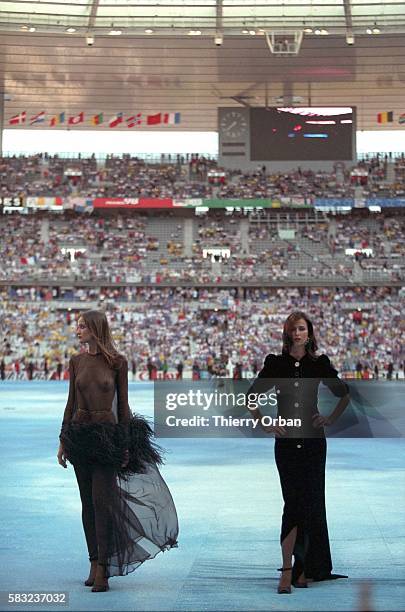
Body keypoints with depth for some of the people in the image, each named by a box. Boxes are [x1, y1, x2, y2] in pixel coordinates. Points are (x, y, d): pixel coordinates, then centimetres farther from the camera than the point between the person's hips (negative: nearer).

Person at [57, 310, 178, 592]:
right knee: (88, 502, 7)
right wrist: (63, 440, 8)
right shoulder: (77, 361, 6)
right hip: (80, 432, 4)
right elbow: (72, 402, 10)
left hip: (106, 435, -4)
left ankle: (102, 569, -6)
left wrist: (125, 444, -3)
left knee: (101, 500, -9)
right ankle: (95, 563, 15)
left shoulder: (118, 362, -4)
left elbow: (122, 404, -1)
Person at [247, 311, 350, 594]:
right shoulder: (275, 364, 2)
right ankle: (290, 569, -7)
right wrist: (266, 423, 4)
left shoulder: (319, 364, 3)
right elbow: (251, 397, 13)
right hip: (286, 441, -1)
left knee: (311, 503, 3)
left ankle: (310, 568, 12)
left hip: (313, 440, 1)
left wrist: (331, 419, 6)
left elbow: (345, 395, 16)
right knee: (294, 502, -6)